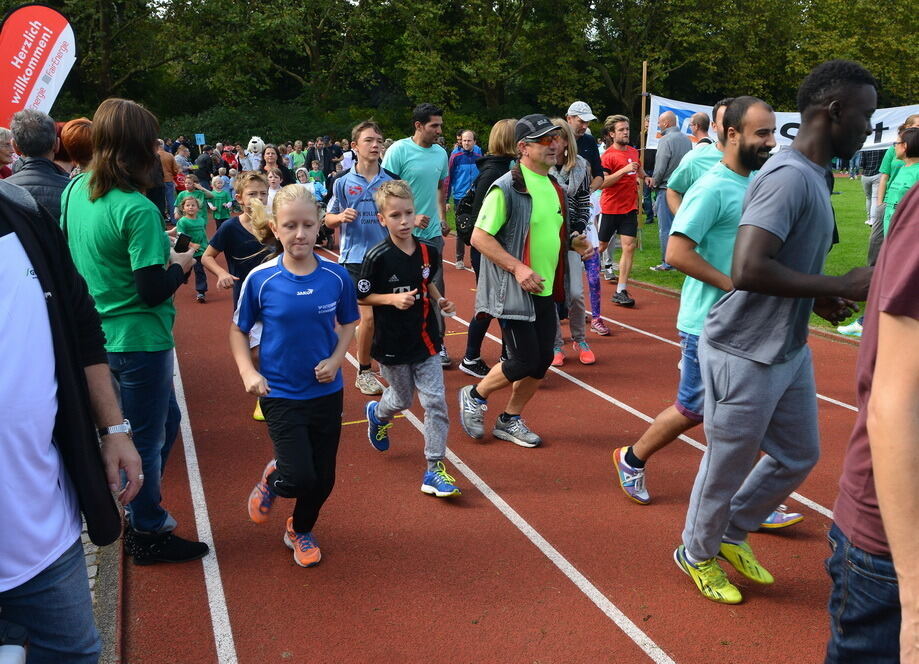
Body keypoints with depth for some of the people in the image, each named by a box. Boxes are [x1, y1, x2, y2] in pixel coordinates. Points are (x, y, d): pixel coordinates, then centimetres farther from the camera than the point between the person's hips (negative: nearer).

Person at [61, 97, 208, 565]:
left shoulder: (75, 190, 3)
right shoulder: (137, 210, -23)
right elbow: (153, 290, -24)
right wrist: (181, 264, -4)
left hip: (98, 331, 8)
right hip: (138, 339, -8)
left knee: (165, 420, 24)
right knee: (146, 437, 8)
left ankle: (139, 513, 36)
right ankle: (148, 534, 26)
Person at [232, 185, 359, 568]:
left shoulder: (336, 277, -8)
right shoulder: (260, 279, -12)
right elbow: (238, 330, 0)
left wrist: (336, 359, -10)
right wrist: (248, 372, -14)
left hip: (326, 392, 3)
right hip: (280, 394, -2)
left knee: (323, 479, 11)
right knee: (300, 477, -11)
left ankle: (301, 531, 41)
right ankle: (272, 480, 27)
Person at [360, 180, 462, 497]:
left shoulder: (428, 252, -2)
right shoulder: (377, 257, -15)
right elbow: (361, 296, -8)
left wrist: (440, 300, -2)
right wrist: (393, 298, -22)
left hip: (425, 340, 3)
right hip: (392, 345, -3)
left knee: (435, 402, -2)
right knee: (402, 399, 16)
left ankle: (434, 470, 7)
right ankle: (378, 414, 53)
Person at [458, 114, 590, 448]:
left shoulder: (555, 186, 11)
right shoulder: (507, 187, -14)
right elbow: (479, 237, -16)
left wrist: (573, 243, 4)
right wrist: (518, 267, -23)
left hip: (547, 290, 8)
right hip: (514, 292, -8)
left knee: (542, 360, 10)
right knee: (523, 362, -6)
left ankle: (509, 420, 28)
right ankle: (474, 396, 21)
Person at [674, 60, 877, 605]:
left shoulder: (813, 176, 8)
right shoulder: (789, 176, -23)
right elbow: (748, 270, -34)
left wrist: (820, 298, 1)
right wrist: (837, 287, -24)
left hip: (791, 350, 10)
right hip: (746, 356, -9)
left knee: (799, 456, 20)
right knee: (727, 466, 9)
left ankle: (734, 532, 41)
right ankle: (698, 553, 33)